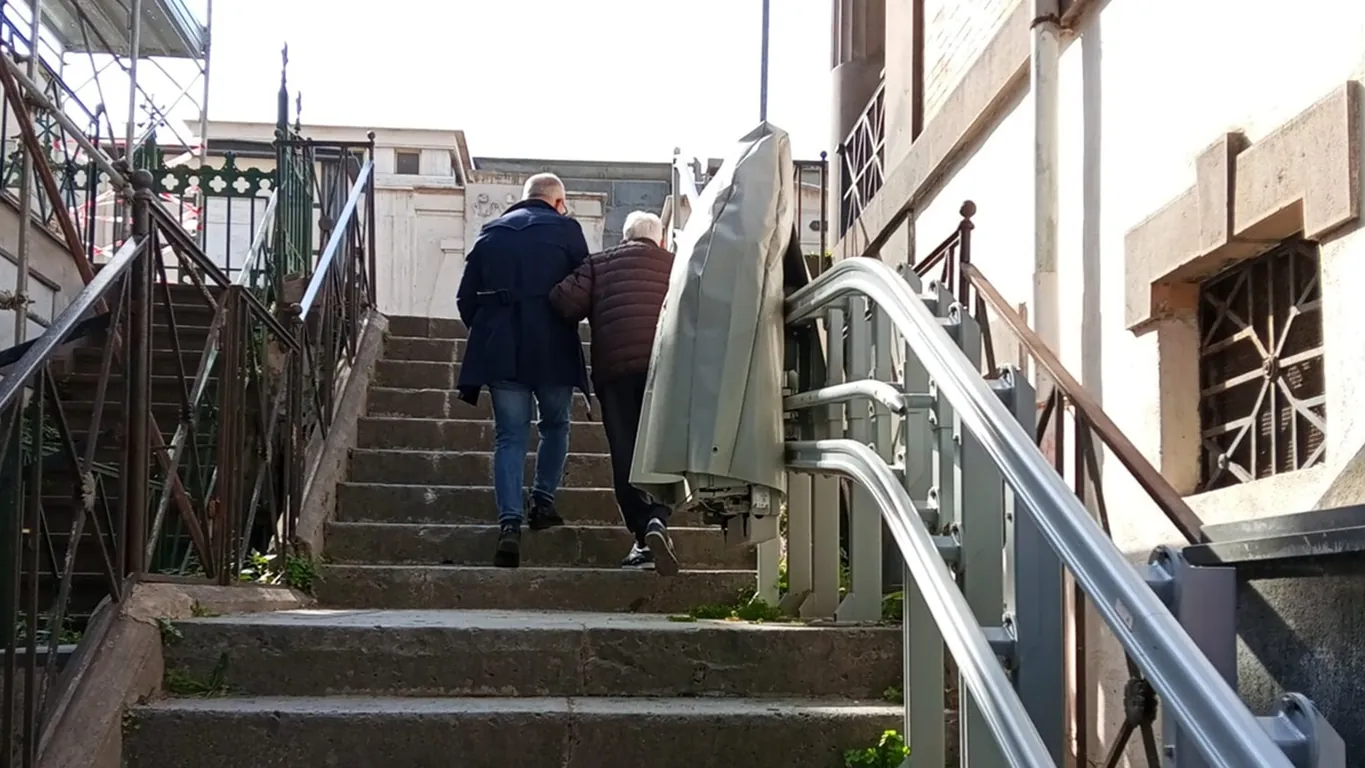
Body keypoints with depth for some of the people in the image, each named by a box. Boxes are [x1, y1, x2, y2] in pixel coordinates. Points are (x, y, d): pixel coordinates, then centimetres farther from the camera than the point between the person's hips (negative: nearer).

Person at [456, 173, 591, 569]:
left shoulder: (491, 232, 11)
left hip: (500, 351, 2)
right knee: (555, 425, 20)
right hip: (553, 351, -2)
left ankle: (510, 524, -10)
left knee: (510, 436, 3)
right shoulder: (566, 229, 2)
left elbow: (466, 299, 11)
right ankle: (543, 502, 14)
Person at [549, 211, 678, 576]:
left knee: (624, 454, 2)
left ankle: (643, 536, -2)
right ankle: (657, 520, -20)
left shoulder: (599, 263, 17)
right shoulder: (675, 265, 19)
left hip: (614, 366, 0)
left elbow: (565, 301, 5)